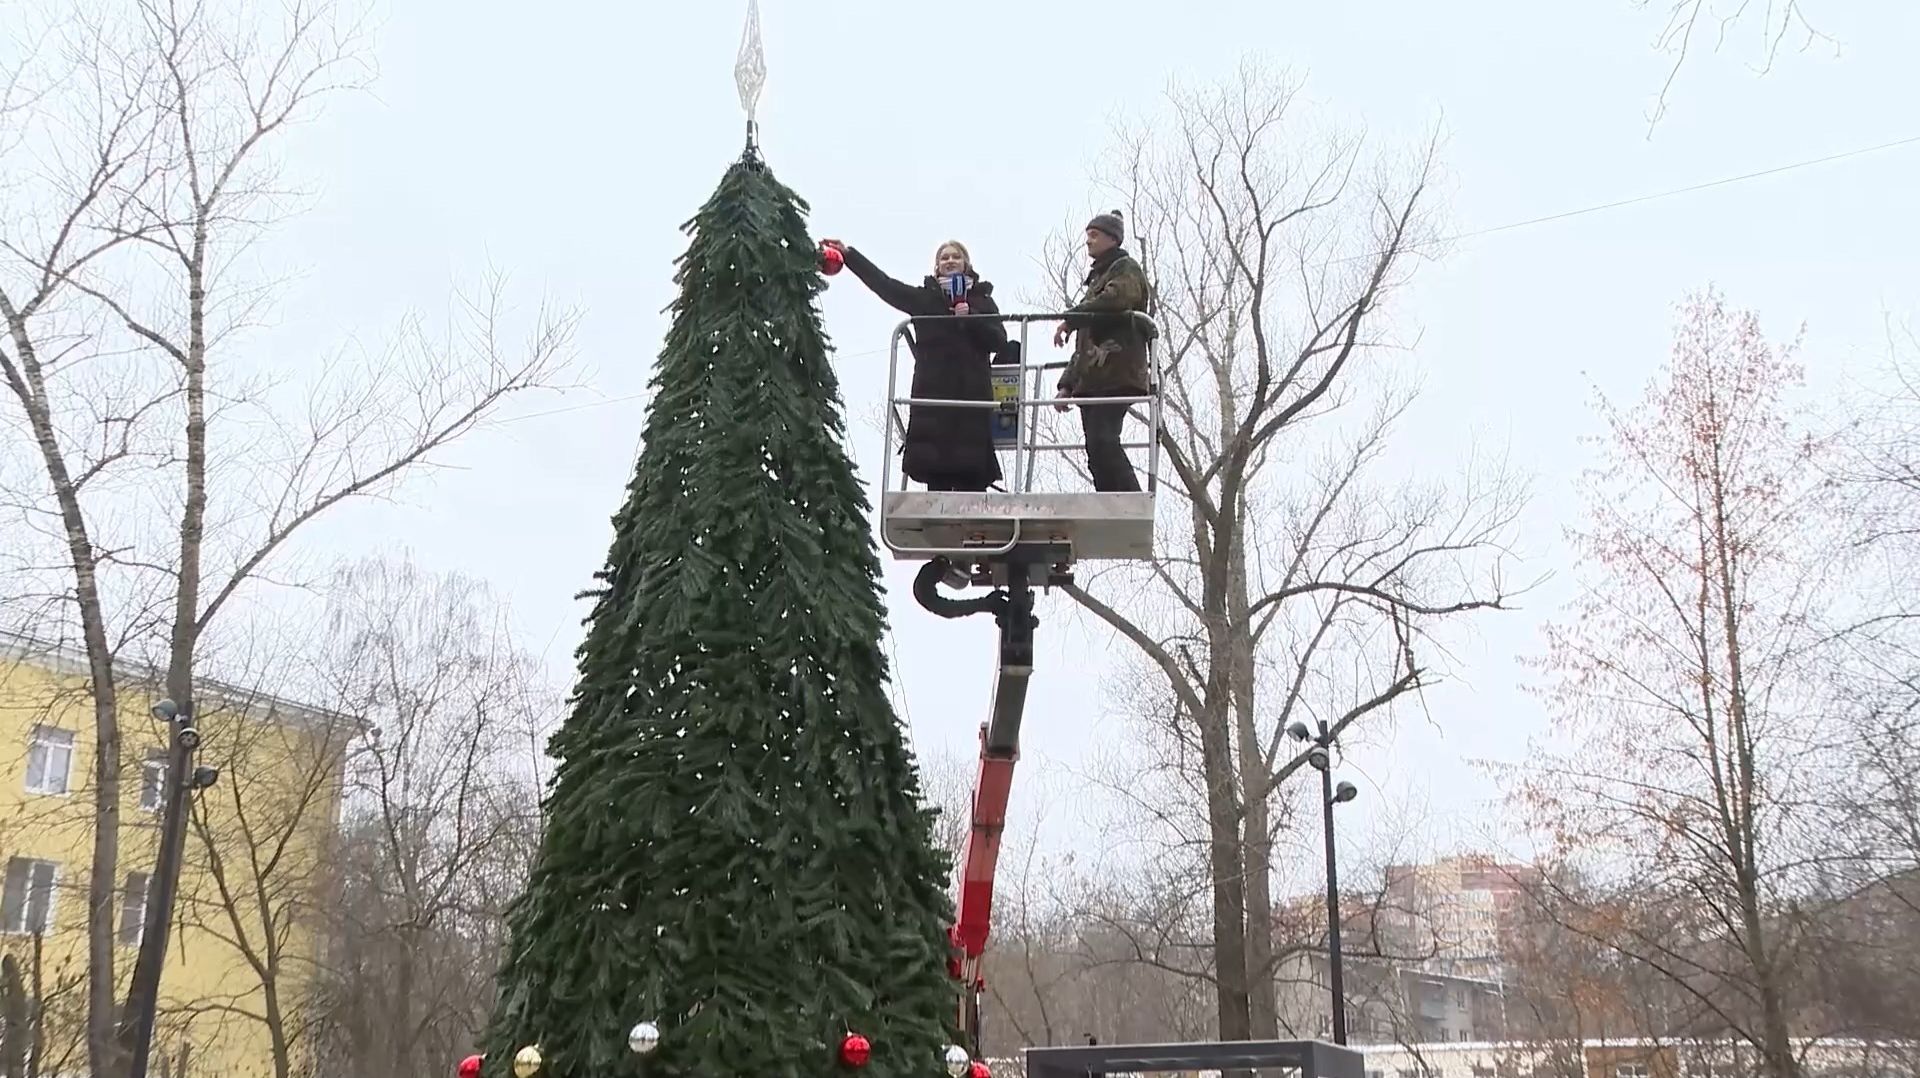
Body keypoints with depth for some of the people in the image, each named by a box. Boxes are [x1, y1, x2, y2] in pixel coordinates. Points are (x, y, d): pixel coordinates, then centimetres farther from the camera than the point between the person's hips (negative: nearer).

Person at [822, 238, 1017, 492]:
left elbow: (999, 341, 5)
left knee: (970, 476, -9)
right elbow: (884, 284, 11)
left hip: (971, 394, -1)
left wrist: (970, 318, -9)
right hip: (932, 394, 1)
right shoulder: (925, 298, 17)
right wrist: (848, 254, 6)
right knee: (935, 477, -6)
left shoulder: (981, 301, 15)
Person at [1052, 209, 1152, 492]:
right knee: (1098, 450, 0)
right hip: (1092, 379, 9)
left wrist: (1070, 319, -12)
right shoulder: (1098, 277, 32)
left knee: (1102, 442, -23)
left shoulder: (1125, 269, 6)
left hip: (1115, 375, -9)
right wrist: (1067, 384, 22)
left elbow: (1115, 299, -20)